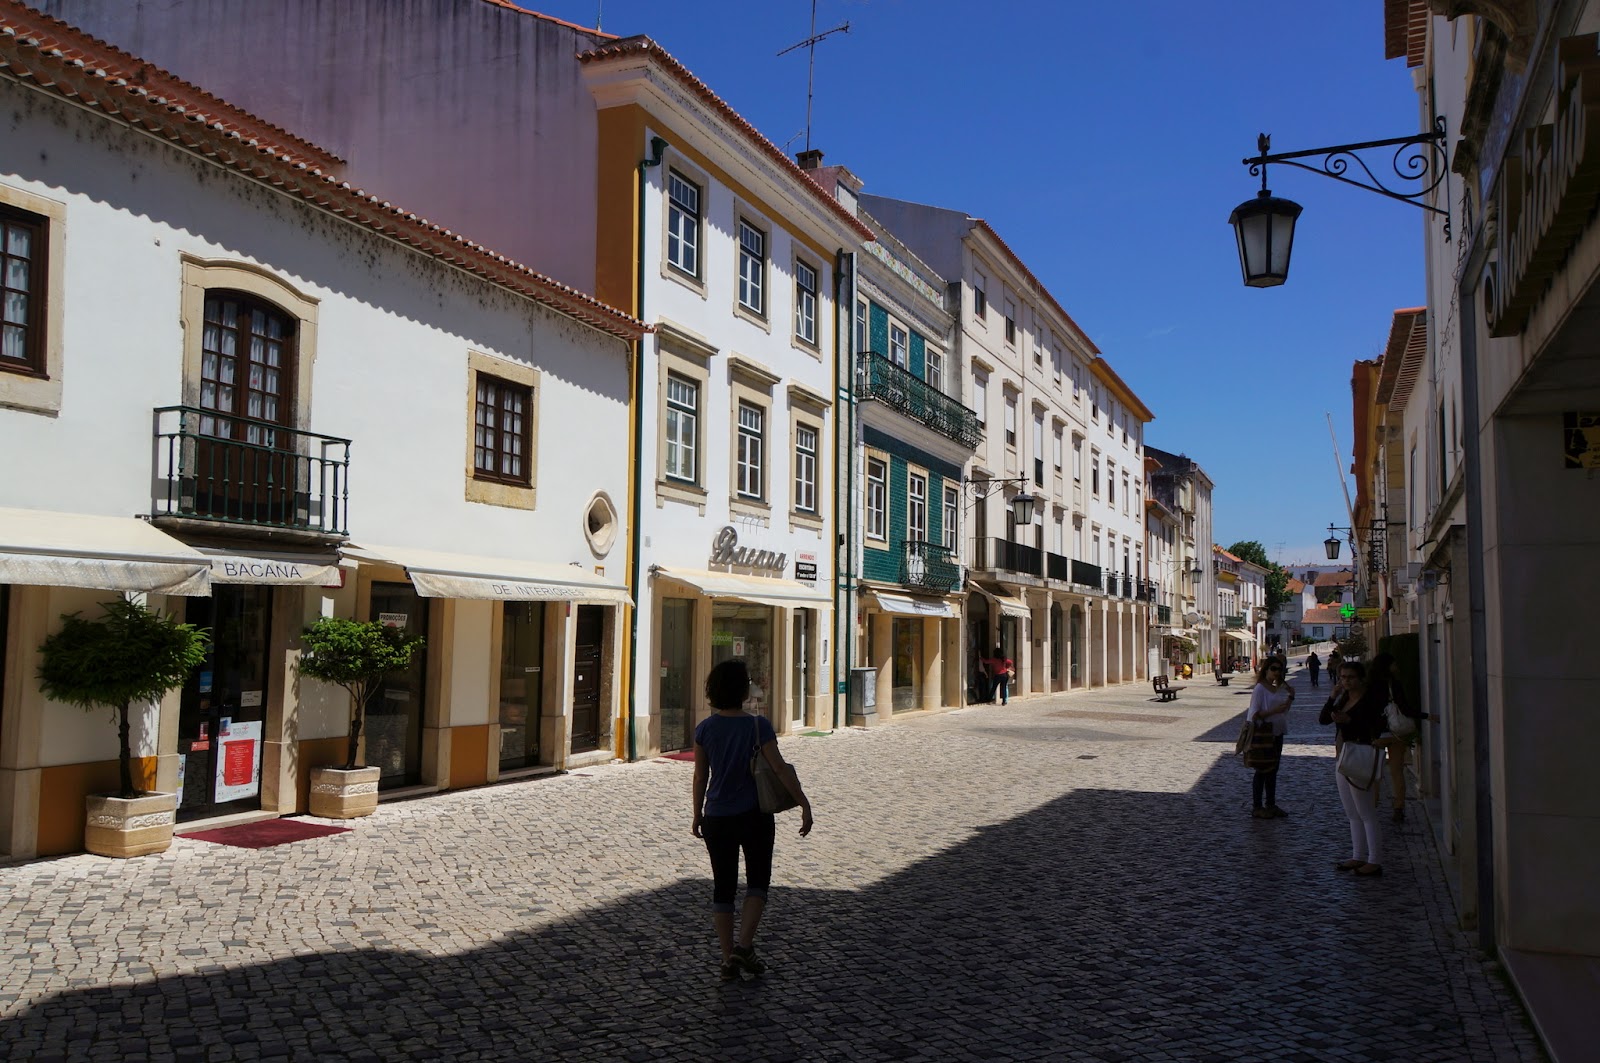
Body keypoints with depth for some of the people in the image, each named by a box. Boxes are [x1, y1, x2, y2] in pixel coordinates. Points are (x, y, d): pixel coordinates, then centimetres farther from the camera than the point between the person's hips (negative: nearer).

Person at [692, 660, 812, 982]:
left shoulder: (705, 729, -3)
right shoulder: (757, 726, -13)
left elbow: (700, 777, 2)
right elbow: (780, 768, -15)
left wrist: (697, 815, 13)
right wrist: (804, 804, -9)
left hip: (716, 818, 3)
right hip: (753, 816, -3)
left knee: (723, 887, 11)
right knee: (757, 881, 13)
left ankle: (728, 960, 14)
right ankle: (744, 946, -2)